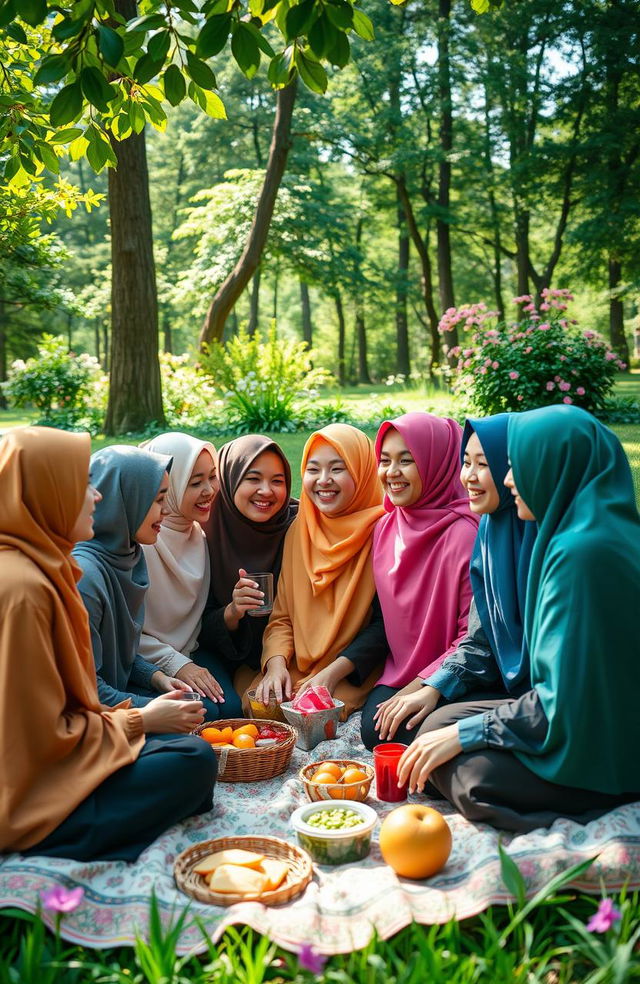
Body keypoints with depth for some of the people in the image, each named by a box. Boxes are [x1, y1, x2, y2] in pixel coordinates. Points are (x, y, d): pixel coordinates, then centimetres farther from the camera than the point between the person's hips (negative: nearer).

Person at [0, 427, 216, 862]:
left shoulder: (36, 565, 6)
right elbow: (45, 736, -22)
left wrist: (134, 715, 2)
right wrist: (140, 720, -9)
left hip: (40, 757, 10)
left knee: (183, 746, 9)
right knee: (194, 761, -15)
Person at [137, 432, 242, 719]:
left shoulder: (202, 533, 4)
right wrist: (175, 664, -18)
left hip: (190, 652, 6)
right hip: (143, 662, -5)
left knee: (233, 707, -19)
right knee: (204, 712, -26)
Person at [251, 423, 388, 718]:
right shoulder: (299, 530, 9)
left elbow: (385, 623, -10)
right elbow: (282, 615, 8)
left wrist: (333, 673, -19)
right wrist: (276, 663, -11)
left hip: (354, 675, -4)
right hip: (295, 672, 4)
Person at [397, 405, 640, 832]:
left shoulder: (582, 552, -26)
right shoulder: (604, 531, 6)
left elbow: (565, 700, -25)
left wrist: (463, 733, -16)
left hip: (604, 757, -9)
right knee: (442, 723, 4)